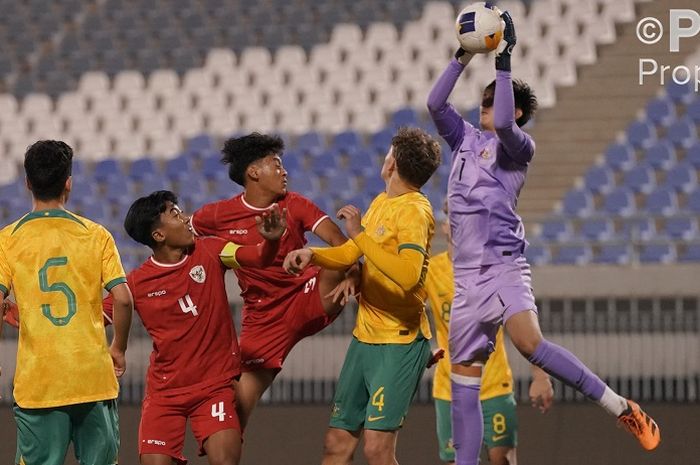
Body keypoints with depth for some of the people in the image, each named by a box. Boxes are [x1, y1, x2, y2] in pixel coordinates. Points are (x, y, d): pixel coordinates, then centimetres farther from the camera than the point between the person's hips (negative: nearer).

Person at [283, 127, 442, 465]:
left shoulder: (413, 211, -16)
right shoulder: (381, 202, 11)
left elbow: (407, 275, -31)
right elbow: (351, 253, 22)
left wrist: (360, 234, -28)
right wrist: (312, 254, 2)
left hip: (400, 343, -9)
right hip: (364, 336, 9)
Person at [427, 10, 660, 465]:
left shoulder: (519, 146, 0)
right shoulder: (465, 138, 19)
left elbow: (502, 125, -20)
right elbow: (435, 103, 10)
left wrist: (504, 63, -17)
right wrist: (463, 58, 5)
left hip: (504, 265, -7)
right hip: (467, 273, 7)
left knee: (529, 342, -30)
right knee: (463, 380, 4)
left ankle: (620, 407, -23)